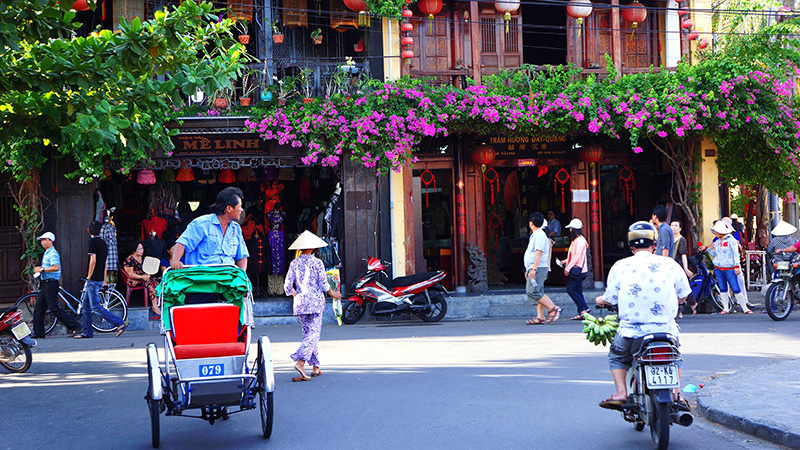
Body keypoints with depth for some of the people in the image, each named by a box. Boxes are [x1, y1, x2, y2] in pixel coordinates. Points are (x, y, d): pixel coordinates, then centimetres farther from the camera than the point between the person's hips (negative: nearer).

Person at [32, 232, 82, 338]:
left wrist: (42, 269, -19)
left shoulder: (53, 253, -12)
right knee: (38, 309, 9)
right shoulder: (47, 253, 20)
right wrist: (40, 268, 13)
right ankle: (38, 333, 11)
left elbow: (56, 267, -26)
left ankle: (74, 326, -9)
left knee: (54, 308, -12)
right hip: (45, 284, 11)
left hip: (50, 283, -11)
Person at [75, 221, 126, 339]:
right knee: (86, 305, 15)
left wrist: (89, 277, -13)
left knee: (96, 307, -10)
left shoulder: (92, 241, -11)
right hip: (100, 279, 9)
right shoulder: (103, 243, 14)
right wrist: (104, 280, 22)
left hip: (94, 279, -9)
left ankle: (119, 323, -17)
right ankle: (87, 332, 18)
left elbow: (93, 260, -19)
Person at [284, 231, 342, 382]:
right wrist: (333, 294, 10)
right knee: (314, 334, -4)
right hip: (315, 301, -4)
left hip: (300, 303, 4)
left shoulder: (294, 263, 2)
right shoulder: (317, 263, -8)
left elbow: (288, 286, 1)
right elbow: (323, 284, -8)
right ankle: (300, 362, -23)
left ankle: (315, 367, 16)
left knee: (308, 333, 13)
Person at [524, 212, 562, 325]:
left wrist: (534, 269, -26)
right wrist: (528, 270, 26)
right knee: (537, 292, 6)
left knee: (533, 291, -17)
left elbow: (539, 253, -21)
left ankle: (553, 309, -13)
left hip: (538, 269, -10)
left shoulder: (540, 235, -12)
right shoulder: (534, 235, 20)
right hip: (533, 269, 10)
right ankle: (540, 318, 5)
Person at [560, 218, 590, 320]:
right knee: (577, 291, 8)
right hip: (576, 270, 10)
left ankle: (584, 308, -10)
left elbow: (577, 256, -19)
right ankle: (582, 312, 8)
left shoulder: (580, 240, -13)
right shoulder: (575, 240, 18)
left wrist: (568, 268, -19)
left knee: (570, 289, -11)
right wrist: (565, 261, 16)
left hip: (577, 270, -10)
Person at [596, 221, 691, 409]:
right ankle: (675, 392, 15)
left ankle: (621, 392, 8)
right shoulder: (670, 264, 3)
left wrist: (600, 300, 27)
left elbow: (611, 298, 3)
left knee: (616, 357, 26)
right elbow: (683, 295, 12)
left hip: (631, 329, -1)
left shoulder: (620, 266, 0)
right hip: (665, 328, 1)